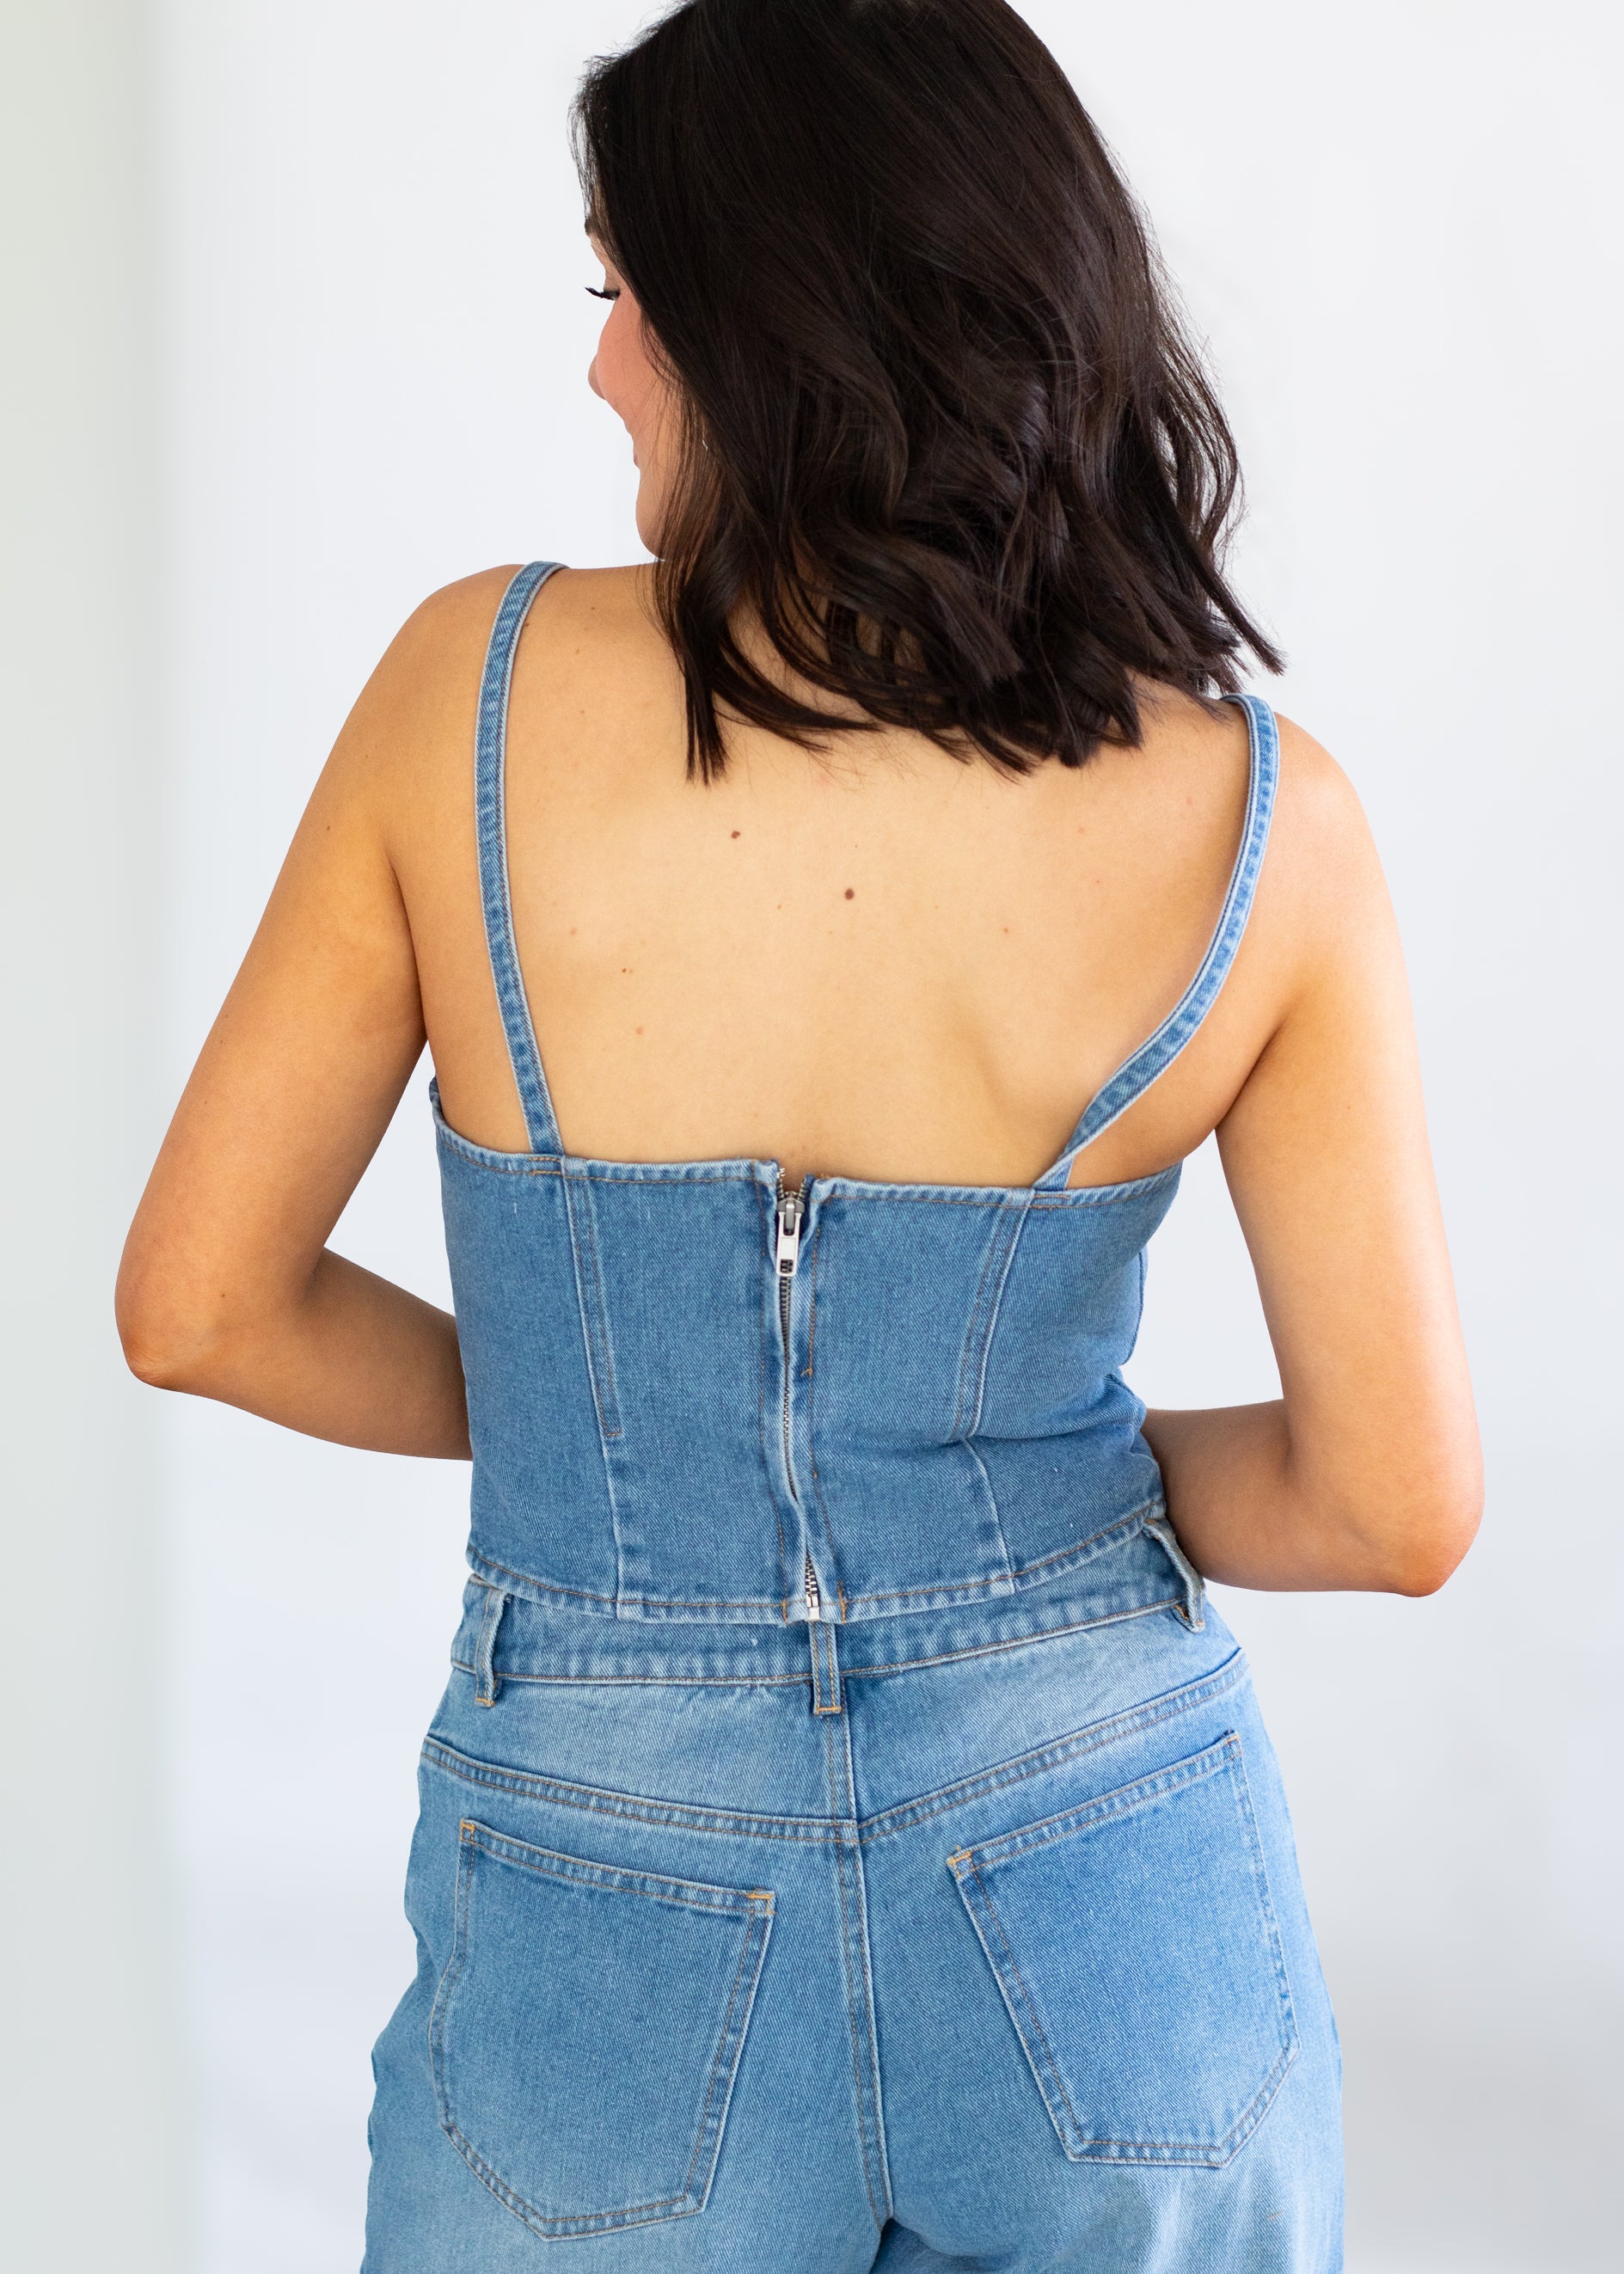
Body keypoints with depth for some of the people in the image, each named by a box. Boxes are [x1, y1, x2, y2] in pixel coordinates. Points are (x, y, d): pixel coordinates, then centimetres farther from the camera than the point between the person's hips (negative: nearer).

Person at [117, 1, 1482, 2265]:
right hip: (1108, 1899, 1)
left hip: (615, 1934, 0)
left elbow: (197, 1306, -5)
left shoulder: (481, 689, -13)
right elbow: (1398, 1503, -8)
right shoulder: (1258, 825, -12)